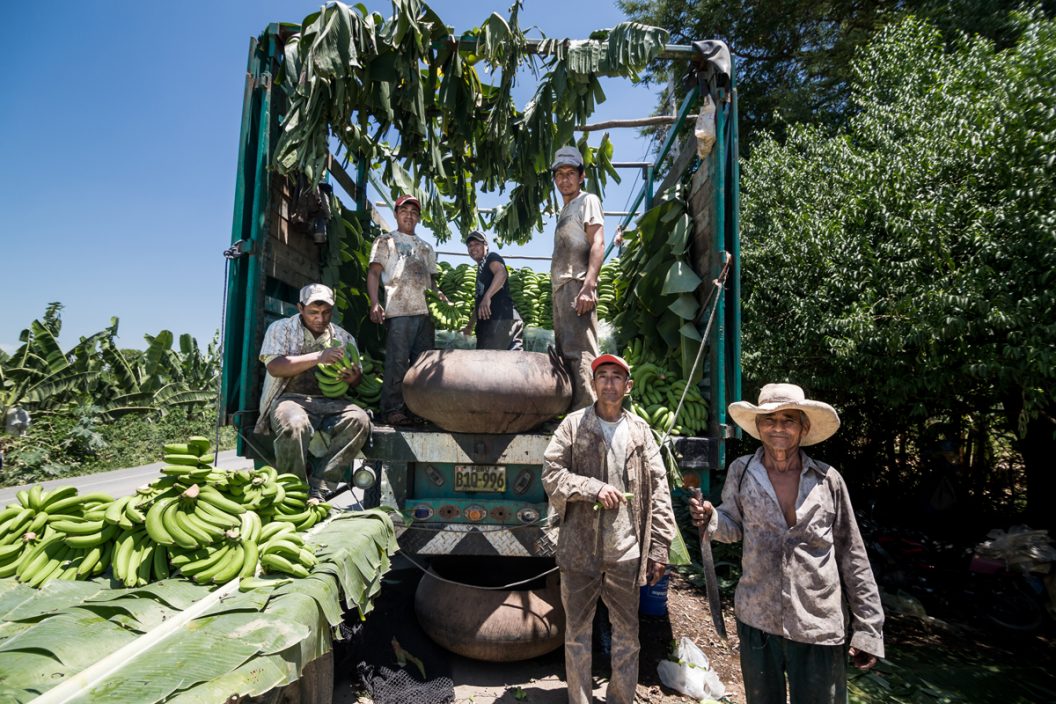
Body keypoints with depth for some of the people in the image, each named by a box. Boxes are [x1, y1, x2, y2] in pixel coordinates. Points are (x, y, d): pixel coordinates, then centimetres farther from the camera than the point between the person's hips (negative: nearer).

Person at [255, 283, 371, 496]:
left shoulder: (344, 338, 18)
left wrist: (354, 379, -8)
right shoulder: (281, 329, 9)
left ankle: (317, 486, -23)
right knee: (295, 425, -38)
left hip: (329, 403, 3)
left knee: (359, 419, -28)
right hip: (290, 398, -3)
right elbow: (274, 367, -7)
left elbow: (357, 375, 18)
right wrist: (317, 357, -18)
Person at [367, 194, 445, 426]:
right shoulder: (386, 241, 10)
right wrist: (374, 303, -15)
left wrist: (442, 298, 5)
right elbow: (374, 272, 0)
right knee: (397, 362, -8)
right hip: (399, 311, -5)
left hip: (425, 312, 6)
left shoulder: (426, 247, 25)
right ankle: (392, 409, -2)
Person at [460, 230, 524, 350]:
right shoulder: (481, 269, 33)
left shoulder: (491, 257, 5)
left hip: (500, 319, -9)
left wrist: (487, 296, -35)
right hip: (491, 321, 9)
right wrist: (470, 326, 41)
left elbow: (501, 273, -20)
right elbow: (479, 302, 40)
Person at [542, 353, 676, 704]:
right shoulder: (574, 424, -1)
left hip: (626, 551, 1)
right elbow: (551, 473, -5)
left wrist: (659, 547, -2)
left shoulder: (639, 429, 3)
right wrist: (594, 488, -17)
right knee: (577, 631, 13)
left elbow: (658, 489, 2)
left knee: (627, 634, 14)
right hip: (580, 548, -1)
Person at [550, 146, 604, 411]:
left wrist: (588, 286, -23)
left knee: (580, 352, -16)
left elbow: (598, 244, -11)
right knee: (566, 352, 8)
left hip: (577, 285, -9)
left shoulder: (588, 200, 3)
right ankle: (572, 411, 13)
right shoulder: (566, 210, 27)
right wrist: (559, 292, 15)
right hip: (561, 288, 9)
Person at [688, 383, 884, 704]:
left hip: (819, 628, -1)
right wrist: (710, 518, -16)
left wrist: (868, 629, 0)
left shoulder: (828, 479, -6)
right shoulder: (741, 471, -4)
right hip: (757, 620, 1)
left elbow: (852, 556, 0)